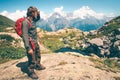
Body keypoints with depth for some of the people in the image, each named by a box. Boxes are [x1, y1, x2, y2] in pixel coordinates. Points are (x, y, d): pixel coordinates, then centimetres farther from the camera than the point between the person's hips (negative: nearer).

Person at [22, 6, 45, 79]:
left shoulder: (33, 20, 3)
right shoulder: (26, 22, -23)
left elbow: (38, 18, 28)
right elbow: (25, 36, -26)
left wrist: (38, 13, 5)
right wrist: (28, 48, -28)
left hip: (36, 42, 9)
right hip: (30, 44, -9)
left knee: (38, 56, 26)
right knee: (32, 60, 3)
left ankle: (38, 66, 48)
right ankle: (31, 72, 23)